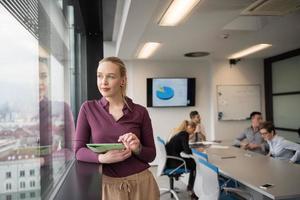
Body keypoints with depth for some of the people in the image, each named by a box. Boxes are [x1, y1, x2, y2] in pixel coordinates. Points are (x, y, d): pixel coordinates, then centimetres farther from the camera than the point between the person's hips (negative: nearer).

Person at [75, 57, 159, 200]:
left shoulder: (140, 112, -5)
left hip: (141, 184, 1)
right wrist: (103, 158, -22)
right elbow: (79, 150, -5)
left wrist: (137, 149, -20)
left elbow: (151, 154, 0)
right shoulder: (88, 108, -3)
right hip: (108, 186, 0)